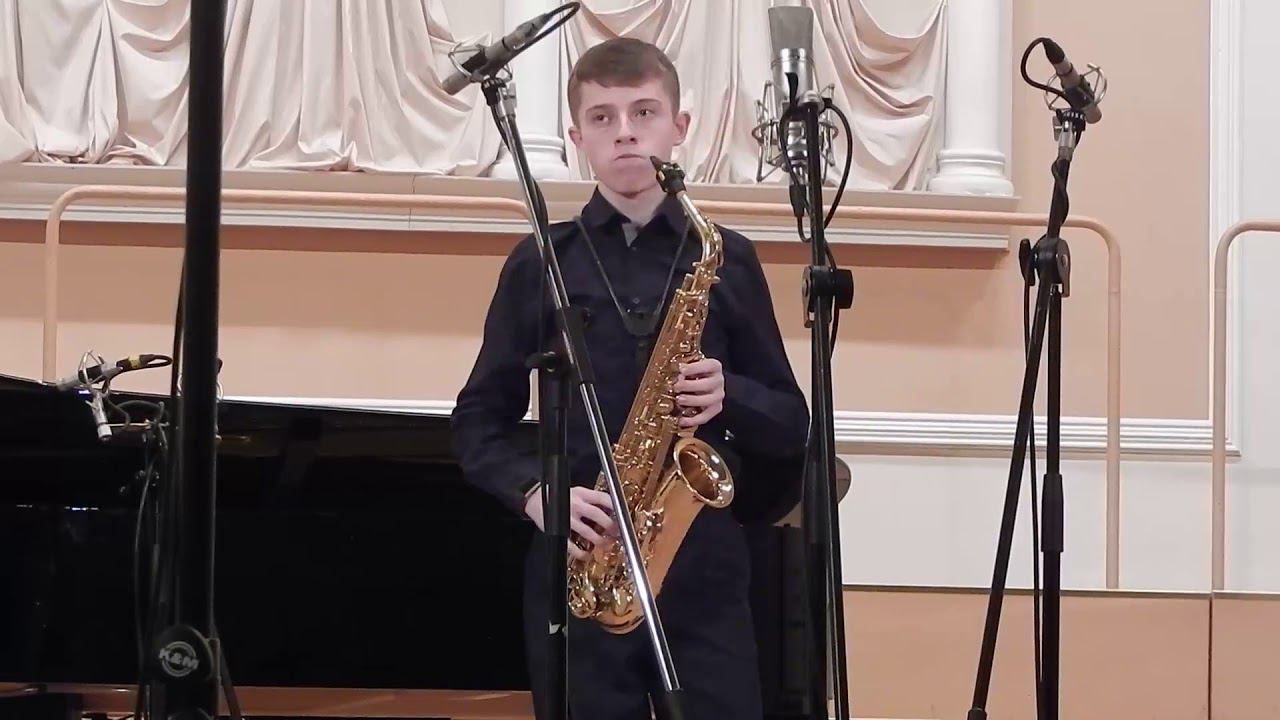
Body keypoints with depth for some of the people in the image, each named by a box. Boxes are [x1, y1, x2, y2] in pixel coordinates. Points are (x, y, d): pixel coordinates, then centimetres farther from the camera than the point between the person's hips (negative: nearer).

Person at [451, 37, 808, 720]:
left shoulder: (727, 259, 9)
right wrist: (535, 490, -10)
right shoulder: (539, 263, 7)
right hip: (577, 567, 0)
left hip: (704, 565, 0)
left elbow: (792, 424, 12)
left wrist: (730, 396, -9)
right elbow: (477, 421, 9)